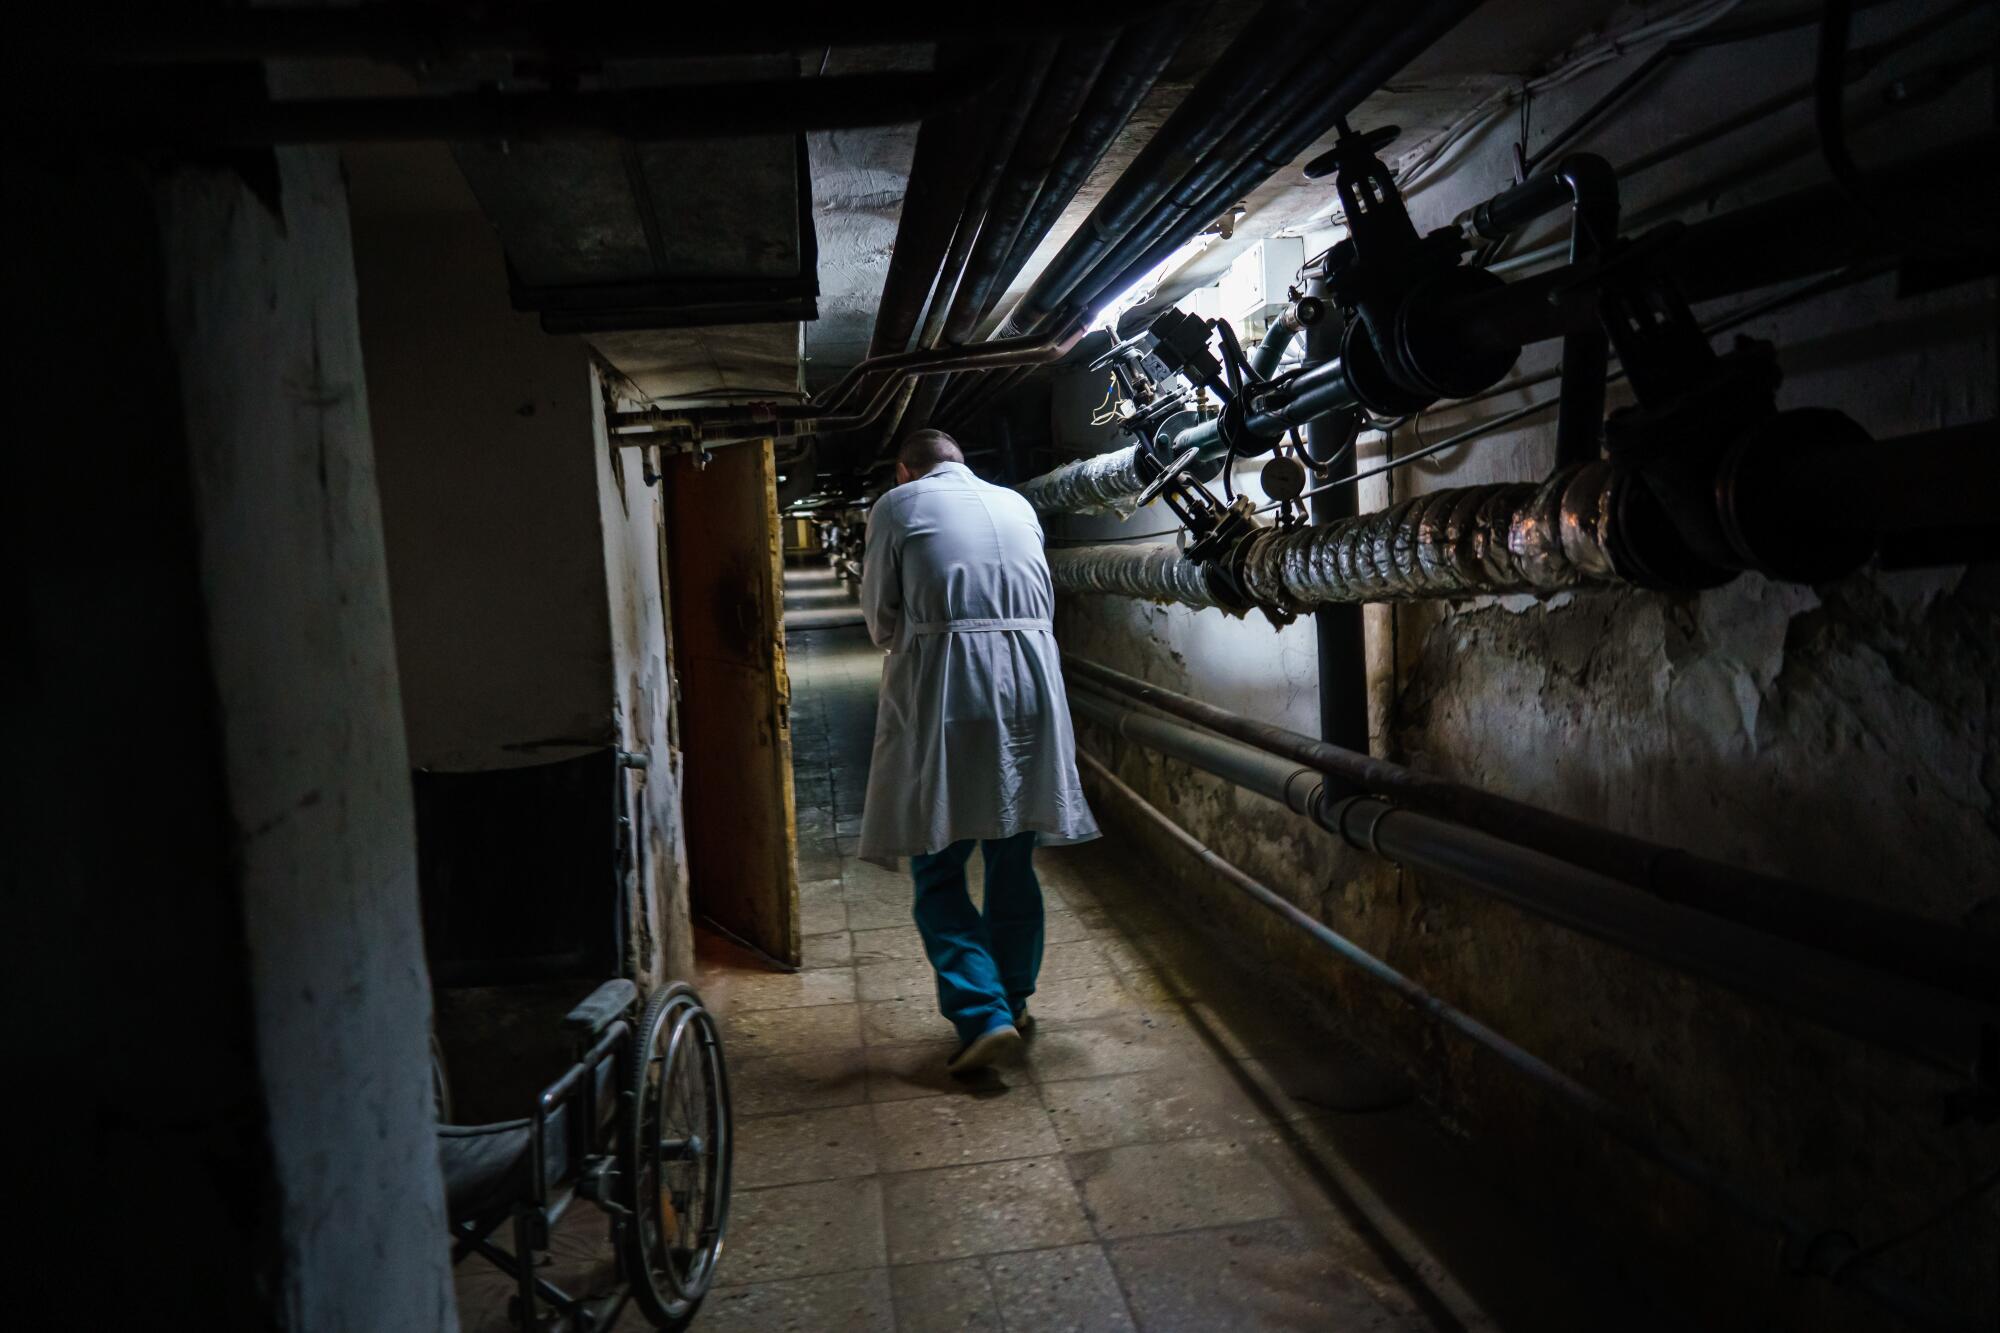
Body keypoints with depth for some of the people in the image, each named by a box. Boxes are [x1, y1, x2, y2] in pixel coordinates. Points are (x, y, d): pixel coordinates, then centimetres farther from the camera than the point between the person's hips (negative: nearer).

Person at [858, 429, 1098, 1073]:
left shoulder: (897, 506, 4)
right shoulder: (1017, 504, 16)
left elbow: (879, 618, 7)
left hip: (943, 692, -4)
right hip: (1030, 684, 5)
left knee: (938, 870, 3)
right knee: (1014, 862, 14)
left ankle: (984, 1016, -6)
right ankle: (1014, 1004, 24)